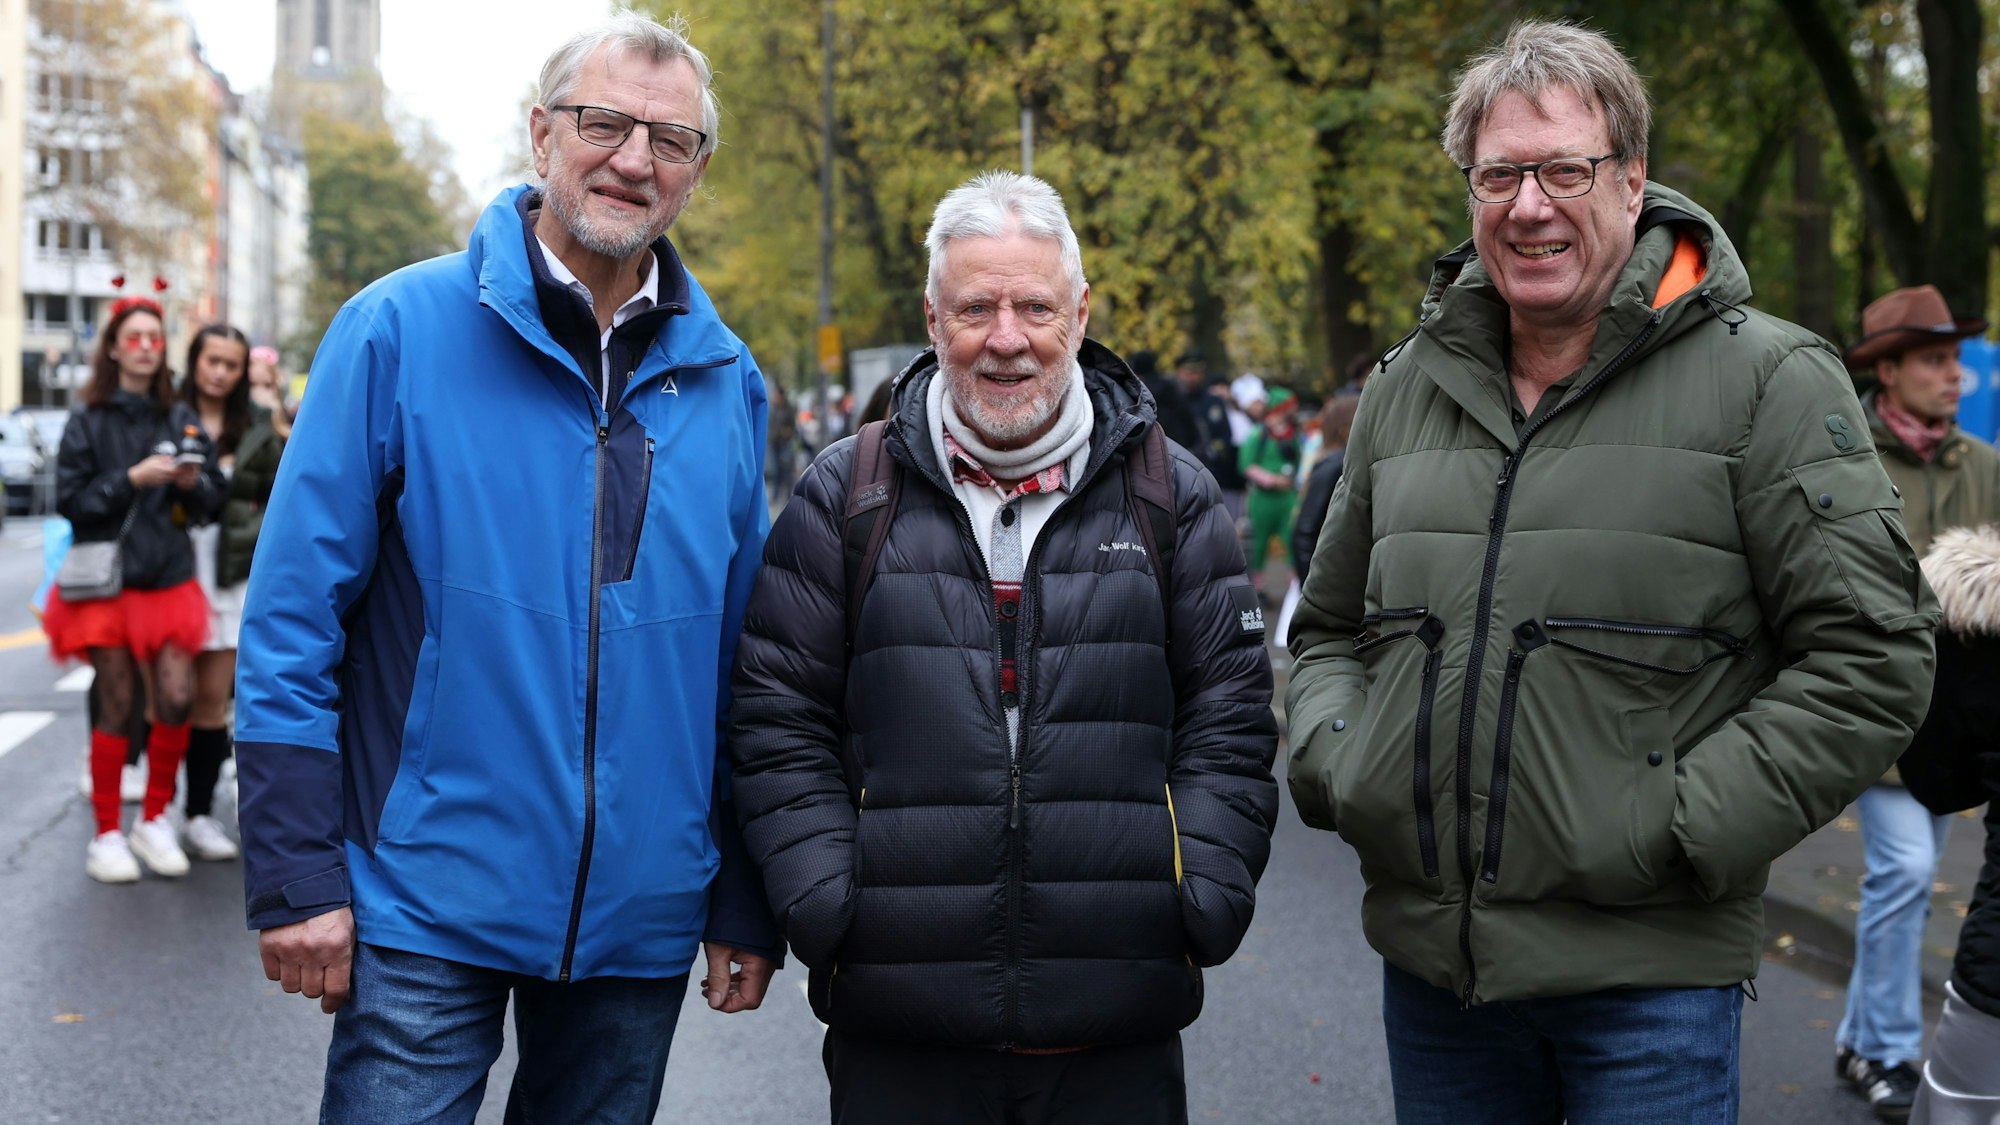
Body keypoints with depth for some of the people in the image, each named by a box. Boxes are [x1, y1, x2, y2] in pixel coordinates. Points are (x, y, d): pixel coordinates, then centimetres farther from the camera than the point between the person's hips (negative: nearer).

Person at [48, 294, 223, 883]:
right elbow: (71, 499, -5)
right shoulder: (88, 422, 2)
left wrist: (192, 483, -12)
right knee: (115, 705, 0)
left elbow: (212, 498, 9)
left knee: (176, 700, -8)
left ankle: (154, 820, 12)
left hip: (169, 577, 2)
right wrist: (132, 479, -15)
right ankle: (107, 834, 12)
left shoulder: (181, 419, 8)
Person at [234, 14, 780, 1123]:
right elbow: (293, 614, -7)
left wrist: (746, 907, 8)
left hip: (640, 918, 4)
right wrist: (296, 878, -11)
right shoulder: (400, 331, -6)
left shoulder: (725, 381, 5)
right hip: (425, 908, -3)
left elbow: (745, 668, 10)